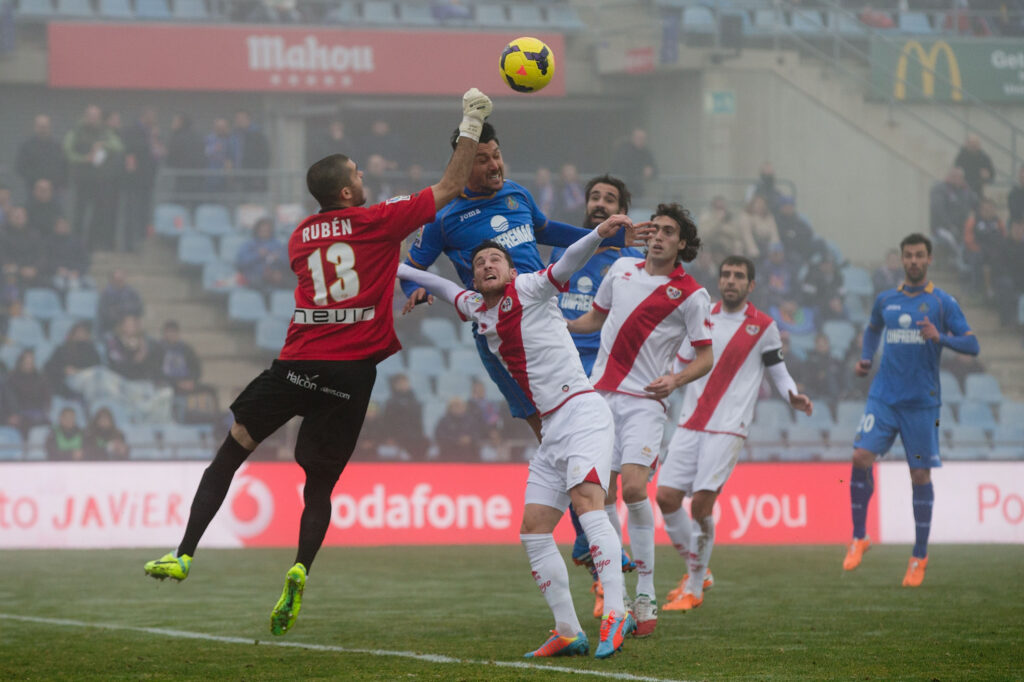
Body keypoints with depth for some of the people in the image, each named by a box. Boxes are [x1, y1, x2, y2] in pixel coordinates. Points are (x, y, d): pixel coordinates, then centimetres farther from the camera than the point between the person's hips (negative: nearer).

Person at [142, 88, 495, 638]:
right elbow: (450, 187, 7)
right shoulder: (378, 222, 2)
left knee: (230, 452, 10)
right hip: (352, 370, -2)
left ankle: (184, 554, 1)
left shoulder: (300, 237, 16)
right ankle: (300, 570, -16)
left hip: (298, 363, 2)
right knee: (319, 486, 7)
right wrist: (471, 125, 15)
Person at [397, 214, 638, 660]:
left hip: (582, 410, -9)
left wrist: (600, 234, -38)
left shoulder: (528, 289, -3)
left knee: (586, 501, -27)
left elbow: (568, 262, -20)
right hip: (552, 430, 9)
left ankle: (615, 614, -37)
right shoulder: (475, 307, 16)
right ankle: (568, 632, 5)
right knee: (533, 531, 2)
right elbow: (441, 285, 37)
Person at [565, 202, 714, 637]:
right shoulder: (622, 269, 11)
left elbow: (705, 357, 0)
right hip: (600, 394, 4)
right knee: (603, 494, 0)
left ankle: (646, 595, -13)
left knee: (633, 488, -20)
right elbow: (596, 318, 26)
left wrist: (675, 380, -17)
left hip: (644, 401, -4)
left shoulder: (691, 295, -2)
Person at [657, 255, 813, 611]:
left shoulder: (763, 327, 1)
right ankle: (697, 571, 17)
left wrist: (793, 396, -9)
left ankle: (694, 589, 1)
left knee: (701, 504, -13)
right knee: (666, 497, -5)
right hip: (690, 423, 4)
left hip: (728, 429, -4)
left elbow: (778, 369, 8)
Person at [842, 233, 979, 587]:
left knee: (920, 475, -1)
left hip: (922, 402, -3)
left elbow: (973, 345, -4)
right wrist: (865, 358, 13)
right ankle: (859, 537, 0)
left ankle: (920, 555, 11)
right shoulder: (885, 300, 10)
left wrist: (940, 337, -21)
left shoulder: (942, 302, -1)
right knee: (861, 457, -15)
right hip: (883, 396, 3)